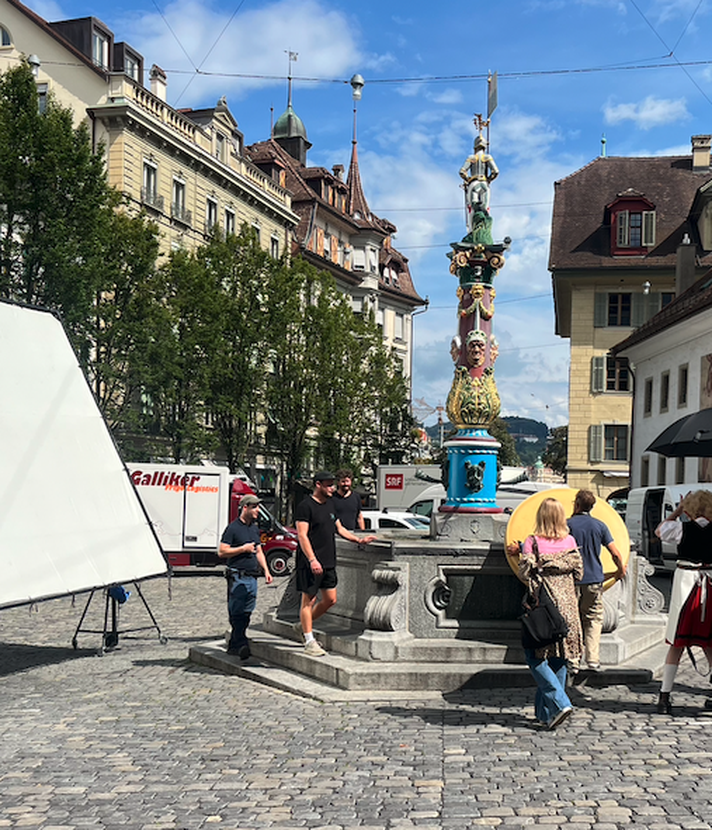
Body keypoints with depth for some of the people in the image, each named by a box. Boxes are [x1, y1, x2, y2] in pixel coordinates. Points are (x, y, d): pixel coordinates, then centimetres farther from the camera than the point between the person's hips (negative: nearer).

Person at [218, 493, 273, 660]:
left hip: (252, 577, 7)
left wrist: (266, 571, 16)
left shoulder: (255, 528, 17)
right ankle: (240, 644, -10)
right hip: (237, 577, -7)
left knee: (246, 613, 7)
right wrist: (243, 548, -12)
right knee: (237, 612, -8)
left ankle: (234, 645, 14)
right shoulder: (233, 528, -6)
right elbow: (222, 552, -10)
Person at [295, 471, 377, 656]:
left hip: (328, 562, 8)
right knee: (308, 600, -2)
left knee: (330, 599, 9)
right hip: (311, 563, -8)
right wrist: (312, 560, -24)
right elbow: (302, 535, -16)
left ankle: (303, 625, 28)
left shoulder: (330, 504, 15)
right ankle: (309, 642, 3)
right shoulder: (305, 506, -11)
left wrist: (358, 540, 13)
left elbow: (339, 528, 25)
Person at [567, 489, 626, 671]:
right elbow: (615, 553, 2)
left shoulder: (567, 525, -3)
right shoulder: (600, 525, 3)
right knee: (594, 619, 8)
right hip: (594, 579, 1)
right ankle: (593, 659, 1)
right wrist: (621, 569, 19)